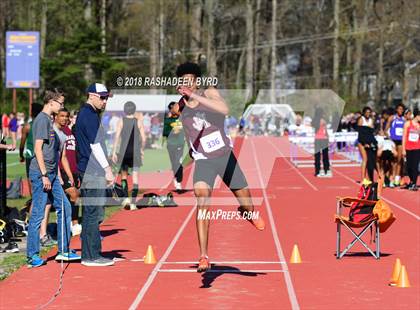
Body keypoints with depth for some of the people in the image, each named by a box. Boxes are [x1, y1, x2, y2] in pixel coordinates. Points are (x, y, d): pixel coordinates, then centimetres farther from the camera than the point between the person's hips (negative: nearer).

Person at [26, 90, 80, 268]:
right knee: (38, 214, -5)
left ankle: (64, 251, 17)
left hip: (50, 174, 10)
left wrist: (57, 175, 20)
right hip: (41, 174, -10)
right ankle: (32, 255, 0)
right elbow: (38, 148, -18)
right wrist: (44, 175, -20)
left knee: (64, 208, 11)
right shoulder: (42, 119, -12)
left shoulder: (48, 120, 17)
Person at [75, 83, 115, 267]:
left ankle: (91, 254, 17)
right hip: (93, 173, -11)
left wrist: (105, 169, 21)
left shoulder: (89, 114, 20)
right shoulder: (89, 115, -12)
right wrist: (107, 169, -16)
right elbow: (95, 145, -17)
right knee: (92, 214, -7)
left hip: (91, 173, 11)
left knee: (94, 214, 13)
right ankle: (91, 256, -5)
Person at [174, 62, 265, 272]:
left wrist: (195, 96, -35)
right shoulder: (179, 107, -3)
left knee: (246, 200, 12)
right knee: (202, 203, -23)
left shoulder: (209, 93, -9)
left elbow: (224, 109, -32)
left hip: (226, 156, 1)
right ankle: (203, 257, -22)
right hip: (203, 161, -1)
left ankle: (247, 212, 53)